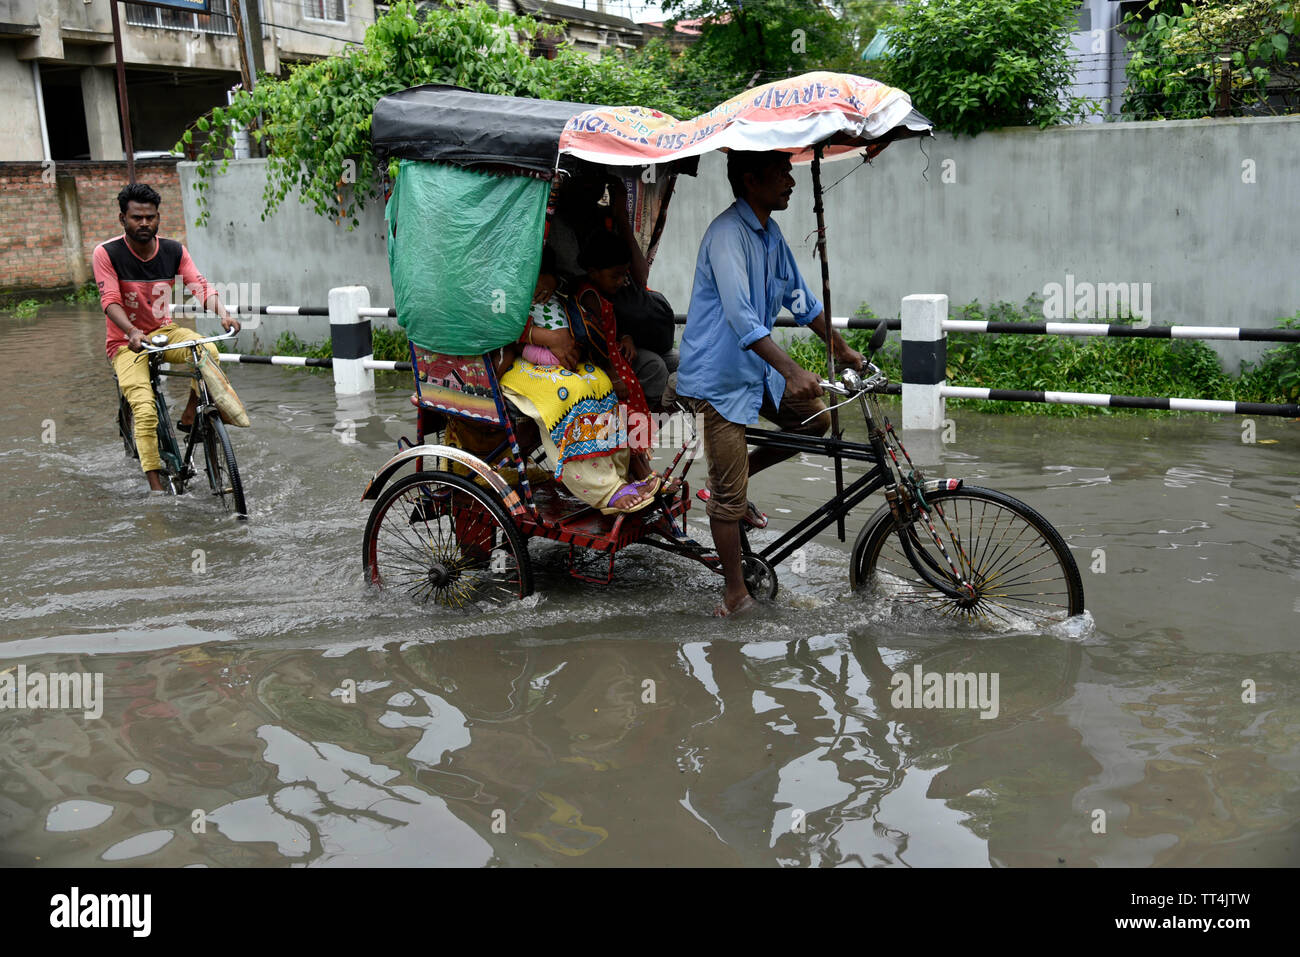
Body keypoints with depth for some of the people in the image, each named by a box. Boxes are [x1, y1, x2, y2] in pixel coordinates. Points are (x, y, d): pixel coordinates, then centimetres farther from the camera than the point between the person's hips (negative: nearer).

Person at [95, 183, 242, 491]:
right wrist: (132, 332, -40)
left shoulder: (173, 251, -3)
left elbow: (201, 287, -12)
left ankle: (191, 415, -10)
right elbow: (110, 300, -21)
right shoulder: (106, 253, -12)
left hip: (164, 331, 3)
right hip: (126, 343, -3)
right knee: (145, 412, -23)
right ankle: (156, 486, -19)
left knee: (207, 351, -31)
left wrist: (222, 313, -33)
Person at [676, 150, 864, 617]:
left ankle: (740, 474, 21)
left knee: (816, 421, 9)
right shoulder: (727, 234, -22)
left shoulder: (770, 232, 7)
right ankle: (735, 590, 11)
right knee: (728, 492, -3)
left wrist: (842, 349, 20)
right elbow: (741, 317, -32)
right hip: (719, 376, -9)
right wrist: (792, 371, -40)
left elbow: (799, 297, 18)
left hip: (756, 366, 9)